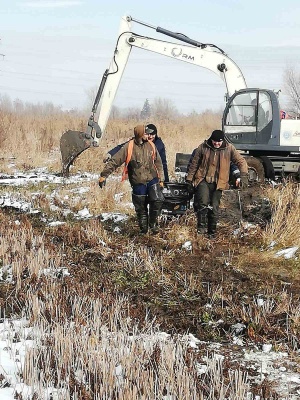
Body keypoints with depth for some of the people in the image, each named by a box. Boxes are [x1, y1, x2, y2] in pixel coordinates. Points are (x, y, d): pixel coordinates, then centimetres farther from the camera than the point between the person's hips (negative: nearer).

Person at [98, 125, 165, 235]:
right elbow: (114, 161, -8)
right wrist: (104, 175, -12)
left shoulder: (151, 146, 2)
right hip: (138, 183, -1)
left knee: (157, 200, -19)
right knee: (140, 208, 8)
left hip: (152, 180, 2)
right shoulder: (129, 147, -9)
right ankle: (143, 229, 28)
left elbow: (158, 163, 12)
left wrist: (161, 179, 11)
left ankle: (153, 223, 3)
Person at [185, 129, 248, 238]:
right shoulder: (203, 147, -2)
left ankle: (212, 232, 21)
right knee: (204, 202, -25)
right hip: (203, 180, -1)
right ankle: (201, 226, -8)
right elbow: (194, 164, 7)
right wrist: (189, 180, 9)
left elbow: (241, 161, -2)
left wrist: (244, 176, -18)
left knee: (214, 208, 4)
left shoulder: (229, 149, -3)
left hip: (218, 183, 1)